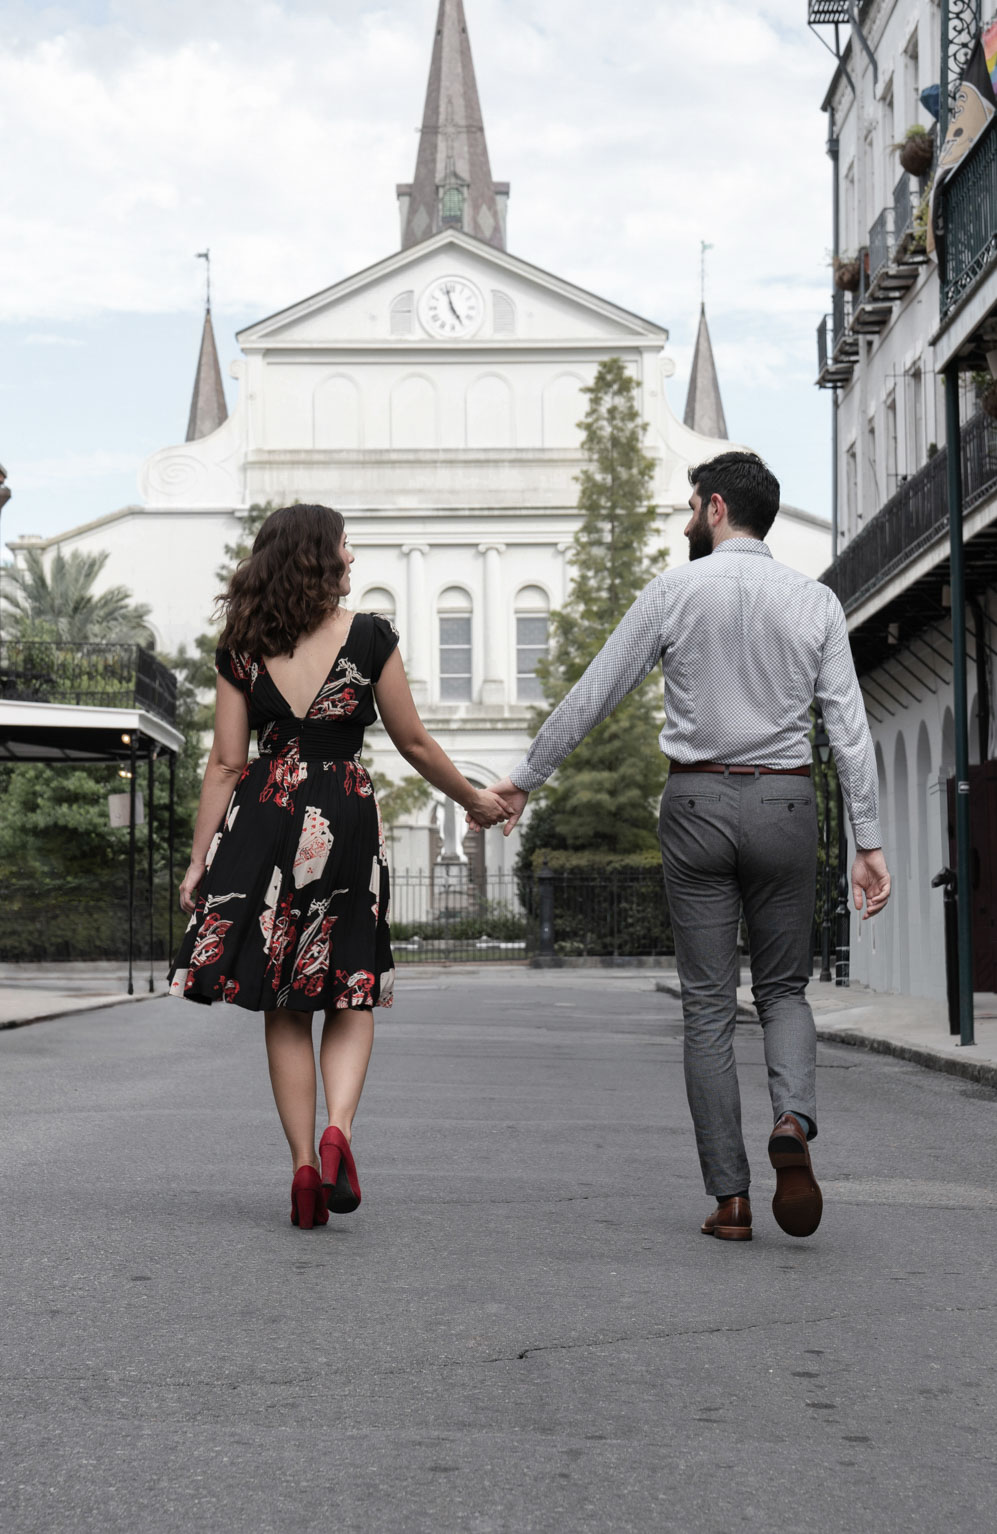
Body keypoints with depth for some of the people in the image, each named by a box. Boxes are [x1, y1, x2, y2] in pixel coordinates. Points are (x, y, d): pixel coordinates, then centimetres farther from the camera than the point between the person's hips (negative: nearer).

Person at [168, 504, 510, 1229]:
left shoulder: (243, 647, 3)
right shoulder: (369, 635, -3)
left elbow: (226, 762, 1)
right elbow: (414, 742, 2)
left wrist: (201, 859, 6)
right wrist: (476, 800, 17)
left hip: (264, 819, 2)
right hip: (347, 820, -2)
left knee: (285, 1009, 8)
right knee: (352, 995, 11)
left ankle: (305, 1167, 3)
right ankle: (338, 1131, -13)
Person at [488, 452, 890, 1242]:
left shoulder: (675, 591, 0)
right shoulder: (815, 601, 3)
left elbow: (592, 695, 2)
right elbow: (850, 726, -3)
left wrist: (524, 778, 12)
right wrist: (870, 842, -2)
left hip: (697, 802, -1)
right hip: (783, 805, 1)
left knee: (709, 1004, 5)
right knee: (783, 990, 14)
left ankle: (731, 1197, 2)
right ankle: (793, 1123, -16)